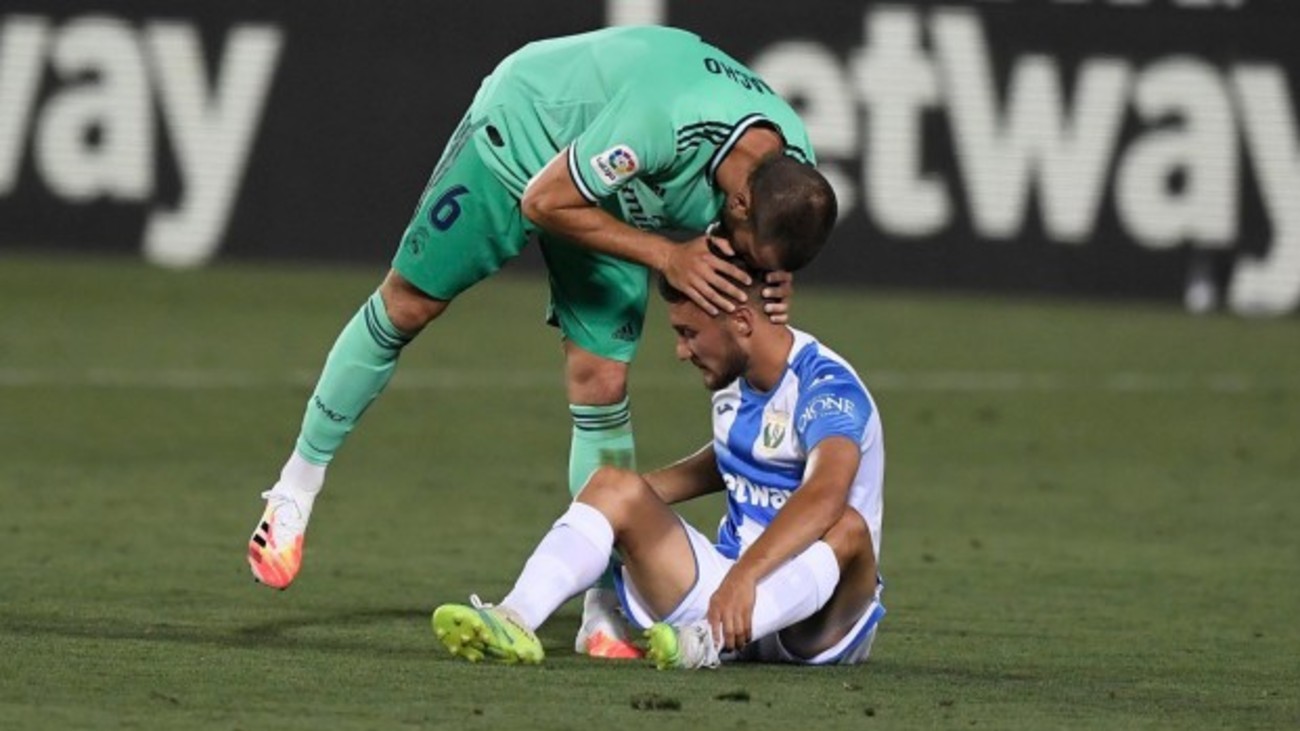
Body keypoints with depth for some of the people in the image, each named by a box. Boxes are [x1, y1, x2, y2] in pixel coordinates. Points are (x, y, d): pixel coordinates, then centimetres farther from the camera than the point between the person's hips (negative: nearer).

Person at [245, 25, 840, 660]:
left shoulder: (793, 171, -25)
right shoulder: (665, 120, -46)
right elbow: (544, 201, -32)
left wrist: (769, 285, -25)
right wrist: (665, 255, -36)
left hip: (610, 198, 4)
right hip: (522, 126, -4)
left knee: (601, 383, -4)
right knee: (407, 305, 6)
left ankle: (604, 616, 0)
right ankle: (297, 485, 27)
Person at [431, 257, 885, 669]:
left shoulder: (825, 386, -19)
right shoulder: (733, 376, 6)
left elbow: (826, 494, -39)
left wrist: (744, 575, -52)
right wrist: (645, 491, 14)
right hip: (733, 581, 7)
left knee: (847, 527, -37)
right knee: (614, 486, -7)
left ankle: (709, 638, -56)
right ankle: (515, 621, -32)